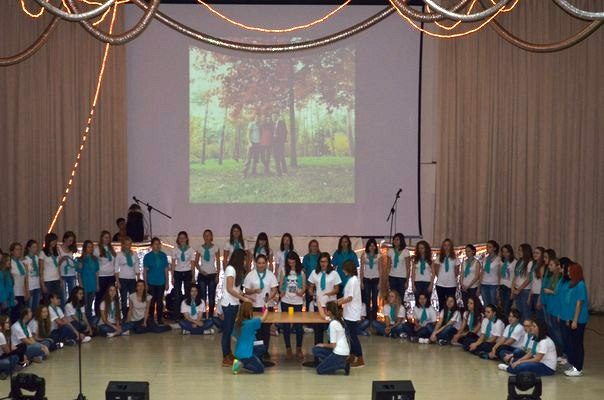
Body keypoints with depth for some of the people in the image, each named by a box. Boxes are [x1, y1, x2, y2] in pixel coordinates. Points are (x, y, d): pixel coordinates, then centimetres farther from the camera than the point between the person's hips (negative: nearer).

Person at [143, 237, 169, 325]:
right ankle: (150, 320, 15)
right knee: (151, 301, 3)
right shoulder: (147, 256, -1)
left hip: (161, 282, 2)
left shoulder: (163, 255, 5)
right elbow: (145, 271, 1)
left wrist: (167, 282, 4)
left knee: (160, 301, 6)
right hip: (151, 283, -2)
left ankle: (160, 319, 16)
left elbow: (166, 269, 7)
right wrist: (145, 284, -3)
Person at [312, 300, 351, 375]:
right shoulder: (338, 318, 4)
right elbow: (323, 316, 25)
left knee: (320, 370, 1)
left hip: (340, 353, -9)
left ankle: (343, 365, -7)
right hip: (344, 350, 9)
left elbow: (333, 345, -18)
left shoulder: (333, 324, -21)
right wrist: (318, 302, 26)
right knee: (315, 350, 12)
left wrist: (323, 345, 1)